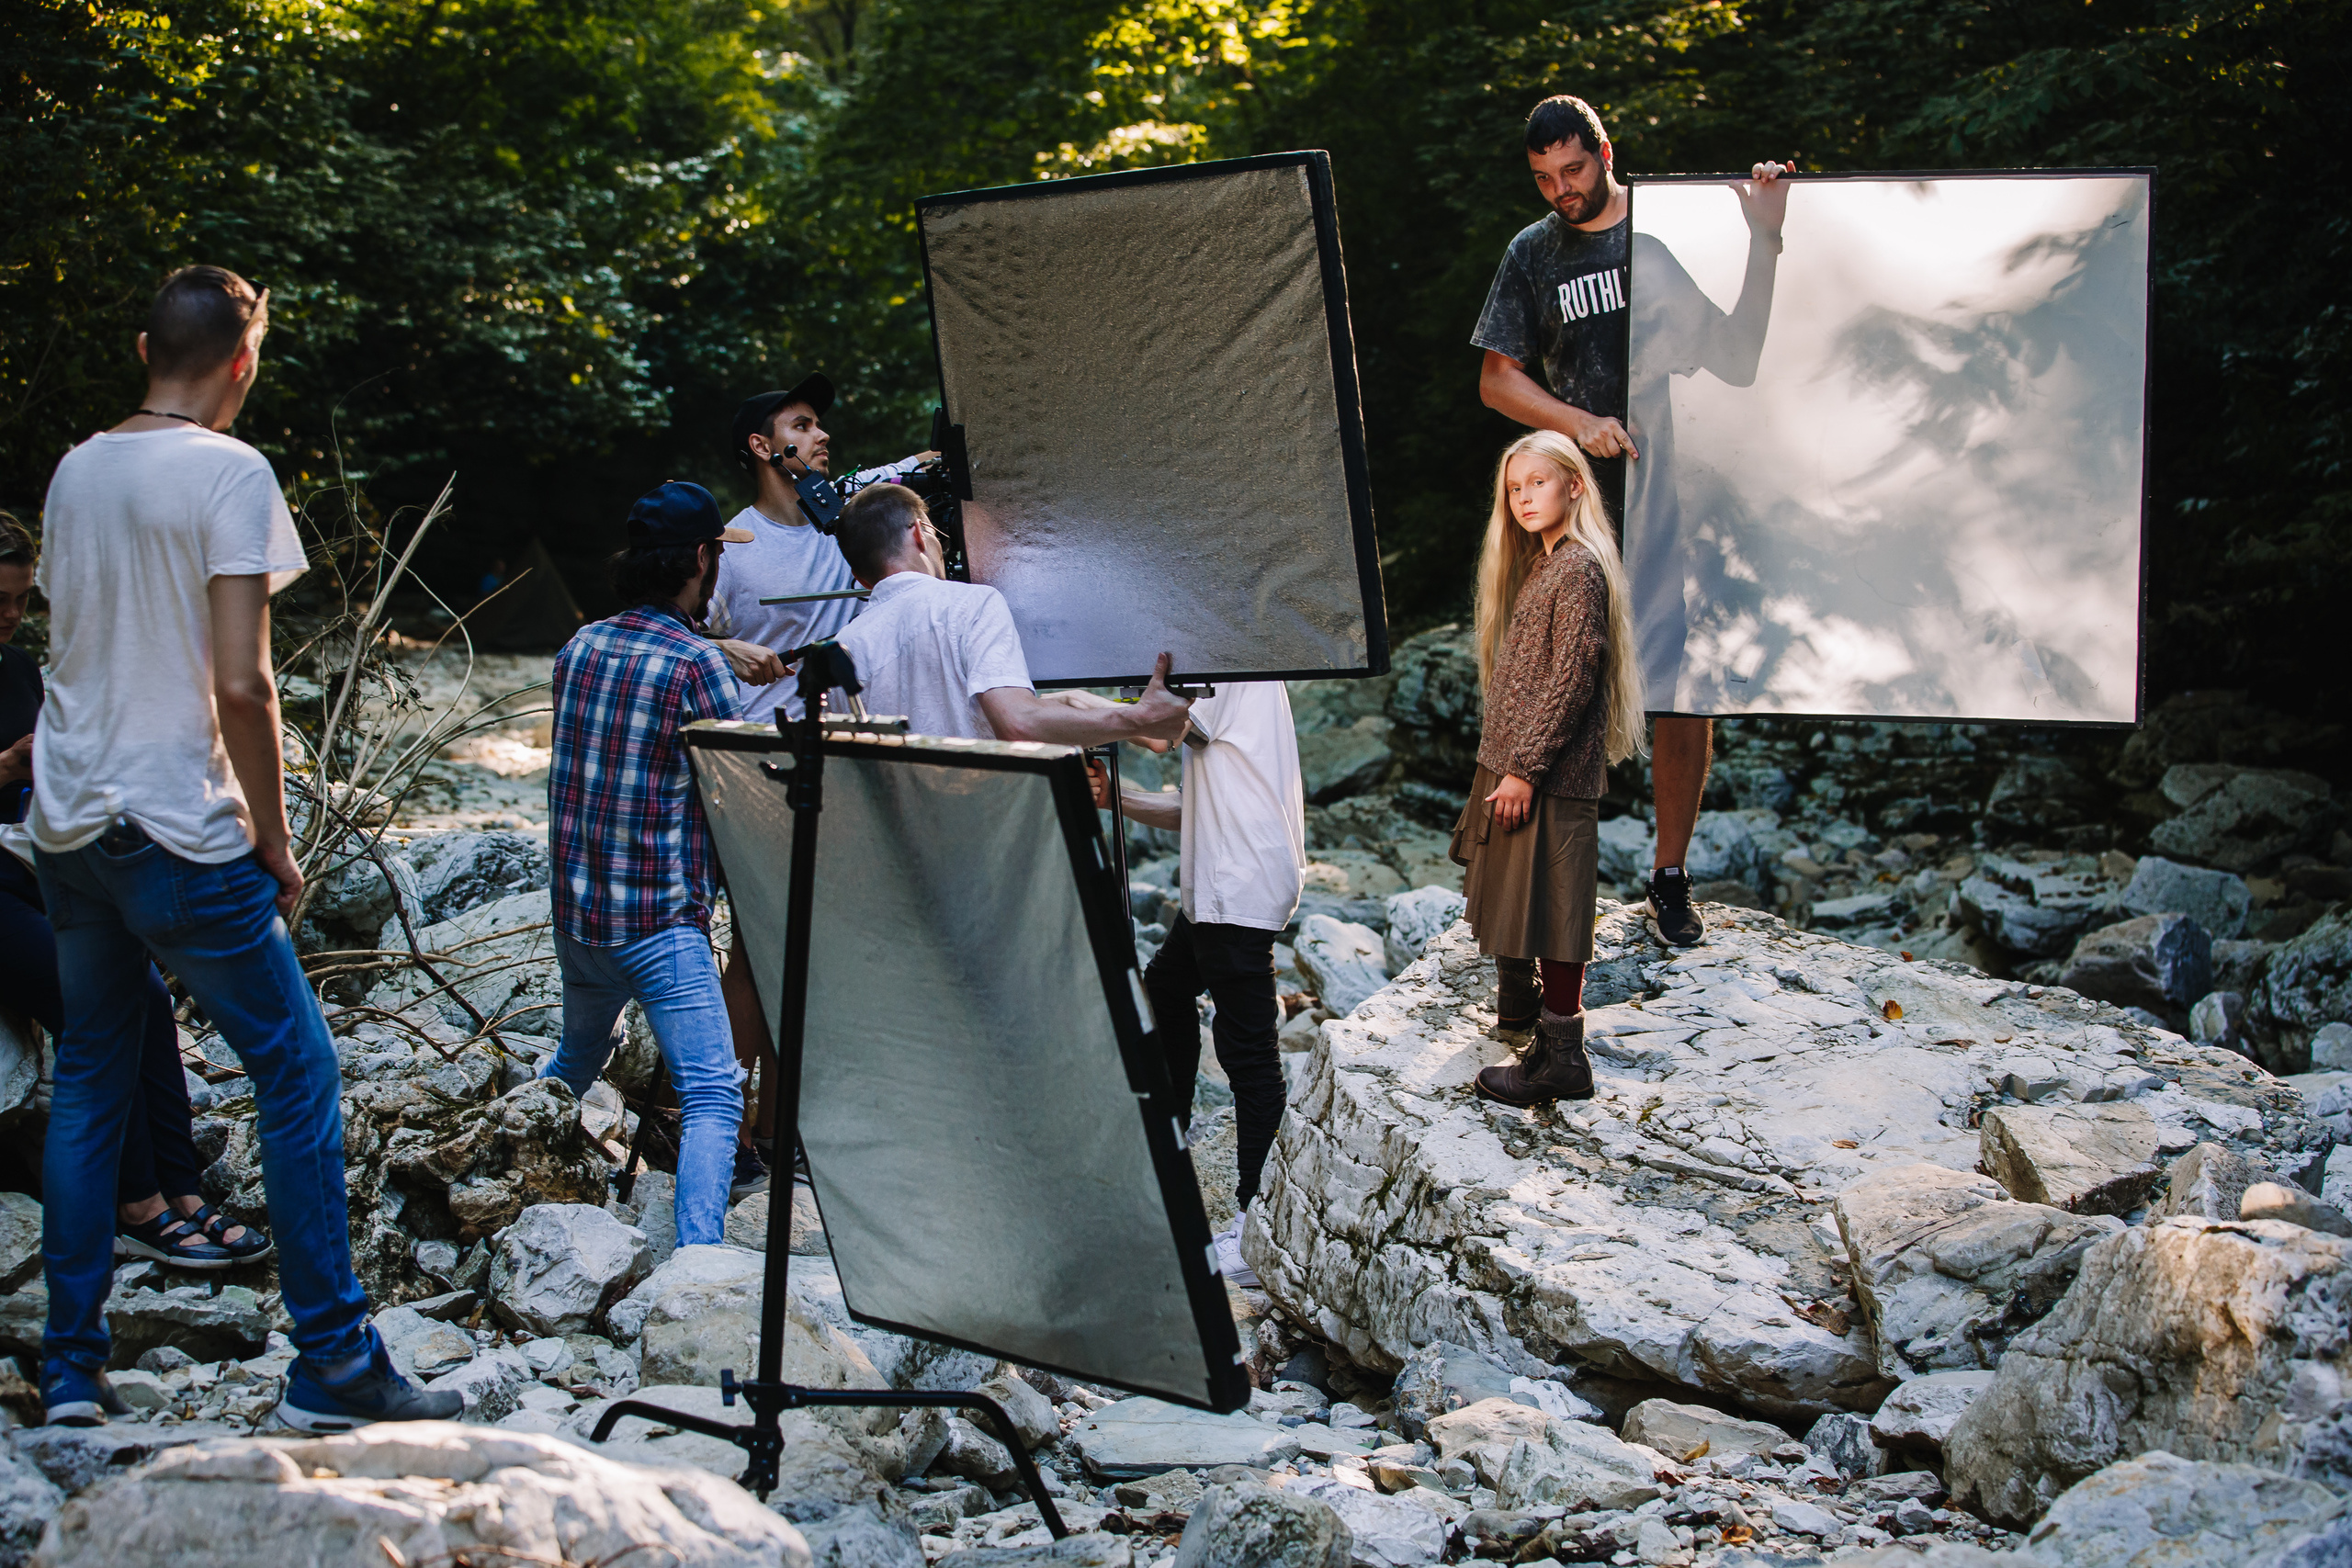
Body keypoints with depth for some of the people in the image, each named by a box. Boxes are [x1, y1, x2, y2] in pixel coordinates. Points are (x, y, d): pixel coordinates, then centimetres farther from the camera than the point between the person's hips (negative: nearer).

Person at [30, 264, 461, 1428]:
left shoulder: (76, 470, 10)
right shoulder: (229, 473, -11)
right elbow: (241, 682, -18)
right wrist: (273, 839, -8)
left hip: (65, 820, 8)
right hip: (178, 831, -7)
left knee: (89, 1080, 15)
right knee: (297, 1074, 0)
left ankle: (69, 1366, 18)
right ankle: (334, 1366, 2)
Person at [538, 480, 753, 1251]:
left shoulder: (579, 646, 6)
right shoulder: (697, 664, -14)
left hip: (574, 909, 7)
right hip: (660, 920, -7)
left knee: (576, 1058, 29)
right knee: (713, 1095, -9)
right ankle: (698, 1263, -21)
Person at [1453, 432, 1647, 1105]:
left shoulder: (1579, 568, -12)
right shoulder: (1541, 566, 17)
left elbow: (1572, 679, -18)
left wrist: (1525, 768, -19)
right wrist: (1504, 766, 15)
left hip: (1550, 777, -9)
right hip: (1516, 769, 9)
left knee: (1549, 915, -6)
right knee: (1528, 914, 12)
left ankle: (1563, 1057, -1)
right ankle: (1545, 1040, 19)